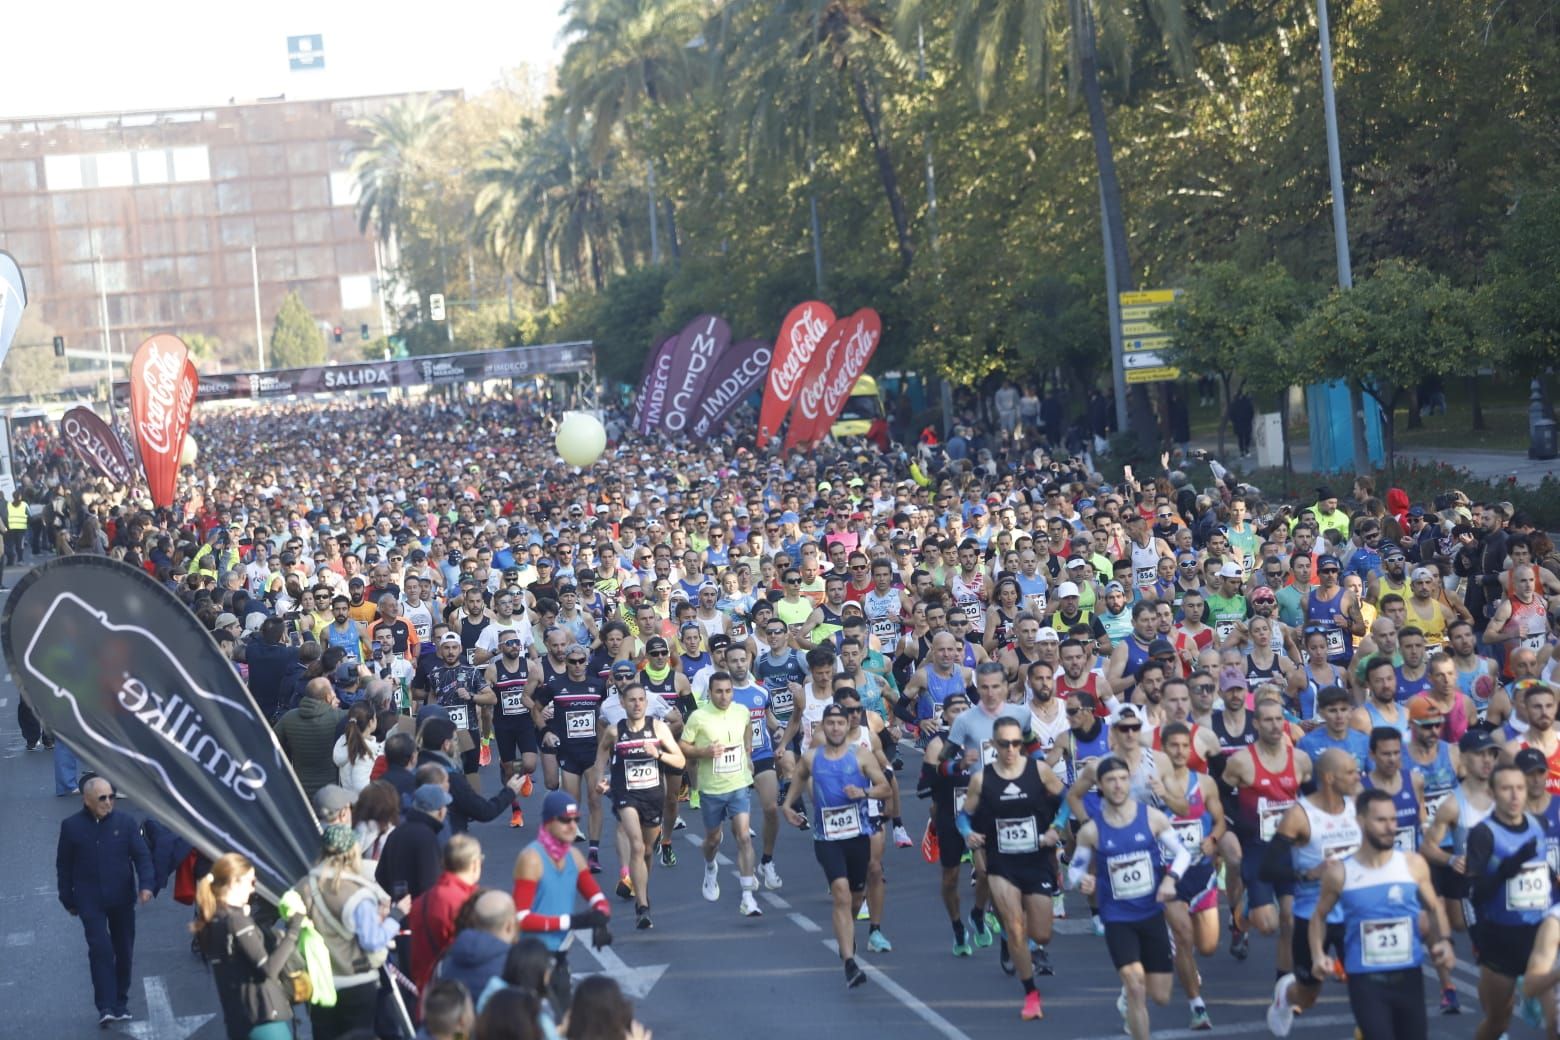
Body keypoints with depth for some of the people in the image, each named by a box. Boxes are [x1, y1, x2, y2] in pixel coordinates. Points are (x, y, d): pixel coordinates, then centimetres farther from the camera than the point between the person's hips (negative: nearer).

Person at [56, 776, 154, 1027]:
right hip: (90, 902, -2)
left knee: (124, 950, 9)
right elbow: (63, 865, 5)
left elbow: (142, 855, -1)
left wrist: (145, 884, -17)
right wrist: (68, 900, 6)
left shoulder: (125, 822, -1)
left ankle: (121, 1003, 23)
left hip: (122, 900, 2)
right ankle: (105, 1006, -14)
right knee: (100, 949, -15)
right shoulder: (71, 826, -2)